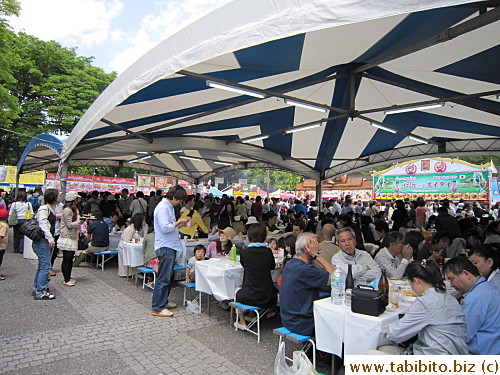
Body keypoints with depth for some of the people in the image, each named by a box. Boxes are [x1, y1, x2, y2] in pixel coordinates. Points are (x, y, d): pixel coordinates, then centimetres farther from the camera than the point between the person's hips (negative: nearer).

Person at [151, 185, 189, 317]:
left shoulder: (169, 207, 16)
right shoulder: (163, 208, -17)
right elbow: (165, 228, -24)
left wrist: (180, 224, 9)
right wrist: (179, 222, -15)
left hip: (170, 247, 11)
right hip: (165, 247, -11)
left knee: (167, 276, 18)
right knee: (163, 278, -6)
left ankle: (163, 301, 30)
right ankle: (157, 308, 2)